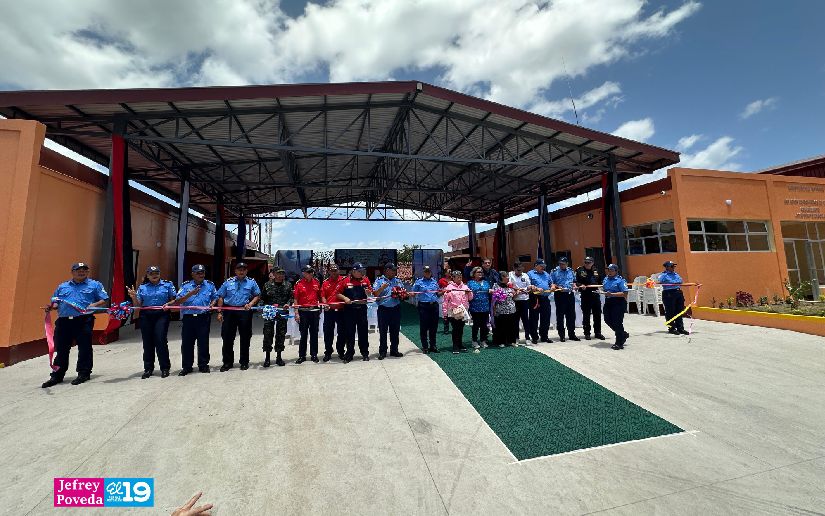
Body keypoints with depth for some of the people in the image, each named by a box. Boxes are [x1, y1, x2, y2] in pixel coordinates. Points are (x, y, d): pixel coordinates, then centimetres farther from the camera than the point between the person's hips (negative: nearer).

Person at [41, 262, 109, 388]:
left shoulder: (95, 285, 10)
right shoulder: (62, 286, 21)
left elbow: (104, 300, 5)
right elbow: (55, 302, 20)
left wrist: (94, 305, -13)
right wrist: (51, 307, -1)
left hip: (84, 321, -4)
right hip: (63, 321, 4)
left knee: (84, 348, -1)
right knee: (61, 349, 8)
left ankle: (84, 373, 8)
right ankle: (57, 375, 19)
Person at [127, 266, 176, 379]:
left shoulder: (168, 285, 7)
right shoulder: (142, 287, 13)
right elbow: (138, 305, 11)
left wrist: (168, 304, -14)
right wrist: (133, 297, -7)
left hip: (162, 315, -3)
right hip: (146, 316, 3)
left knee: (160, 340, -7)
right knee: (147, 342, 6)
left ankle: (165, 368, 3)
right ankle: (148, 368, 19)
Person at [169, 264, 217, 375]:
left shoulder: (210, 285, 9)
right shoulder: (186, 285, 5)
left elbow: (215, 297, 18)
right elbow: (177, 301, -4)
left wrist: (212, 305, -3)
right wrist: (191, 293, -17)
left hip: (204, 317, 0)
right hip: (188, 317, 0)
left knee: (203, 342, 5)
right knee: (187, 343, 6)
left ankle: (203, 365, 18)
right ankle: (186, 367, 20)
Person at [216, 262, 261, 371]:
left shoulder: (251, 282, 7)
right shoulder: (228, 282, 9)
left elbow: (257, 295, 9)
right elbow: (221, 297, 9)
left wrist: (250, 304, -9)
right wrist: (219, 312, 2)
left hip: (245, 312, -1)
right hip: (229, 311, 1)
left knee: (245, 338, 5)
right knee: (227, 337, 5)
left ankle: (244, 362, 18)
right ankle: (227, 362, 19)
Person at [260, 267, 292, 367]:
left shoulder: (288, 285, 8)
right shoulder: (267, 285, 5)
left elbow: (291, 297, 11)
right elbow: (262, 298, 7)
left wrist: (288, 303, -7)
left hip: (283, 313, 2)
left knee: (281, 334, 7)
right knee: (268, 334, -2)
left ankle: (278, 357, 19)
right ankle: (267, 357, 12)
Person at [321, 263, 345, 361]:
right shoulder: (325, 282, 7)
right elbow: (323, 296, 5)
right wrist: (325, 304, -11)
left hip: (341, 310, -1)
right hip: (329, 310, 2)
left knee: (341, 332, 8)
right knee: (328, 332, 7)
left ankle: (341, 351, 22)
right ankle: (328, 352, 19)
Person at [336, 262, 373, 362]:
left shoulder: (366, 280, 3)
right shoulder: (345, 281, -4)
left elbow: (370, 293, 12)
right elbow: (338, 293, 1)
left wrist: (368, 292, -10)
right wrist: (345, 298, -16)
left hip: (362, 309, 2)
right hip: (349, 310, -1)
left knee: (363, 331, 9)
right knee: (349, 332, 7)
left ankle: (365, 353, 21)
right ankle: (349, 353, 20)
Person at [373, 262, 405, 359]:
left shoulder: (397, 280, 11)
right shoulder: (379, 281, 0)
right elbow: (375, 294, -7)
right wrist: (382, 288, -21)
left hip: (396, 309, 4)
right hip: (384, 309, -3)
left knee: (395, 331, 11)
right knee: (383, 331, 3)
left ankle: (394, 350, 24)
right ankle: (382, 352, 15)